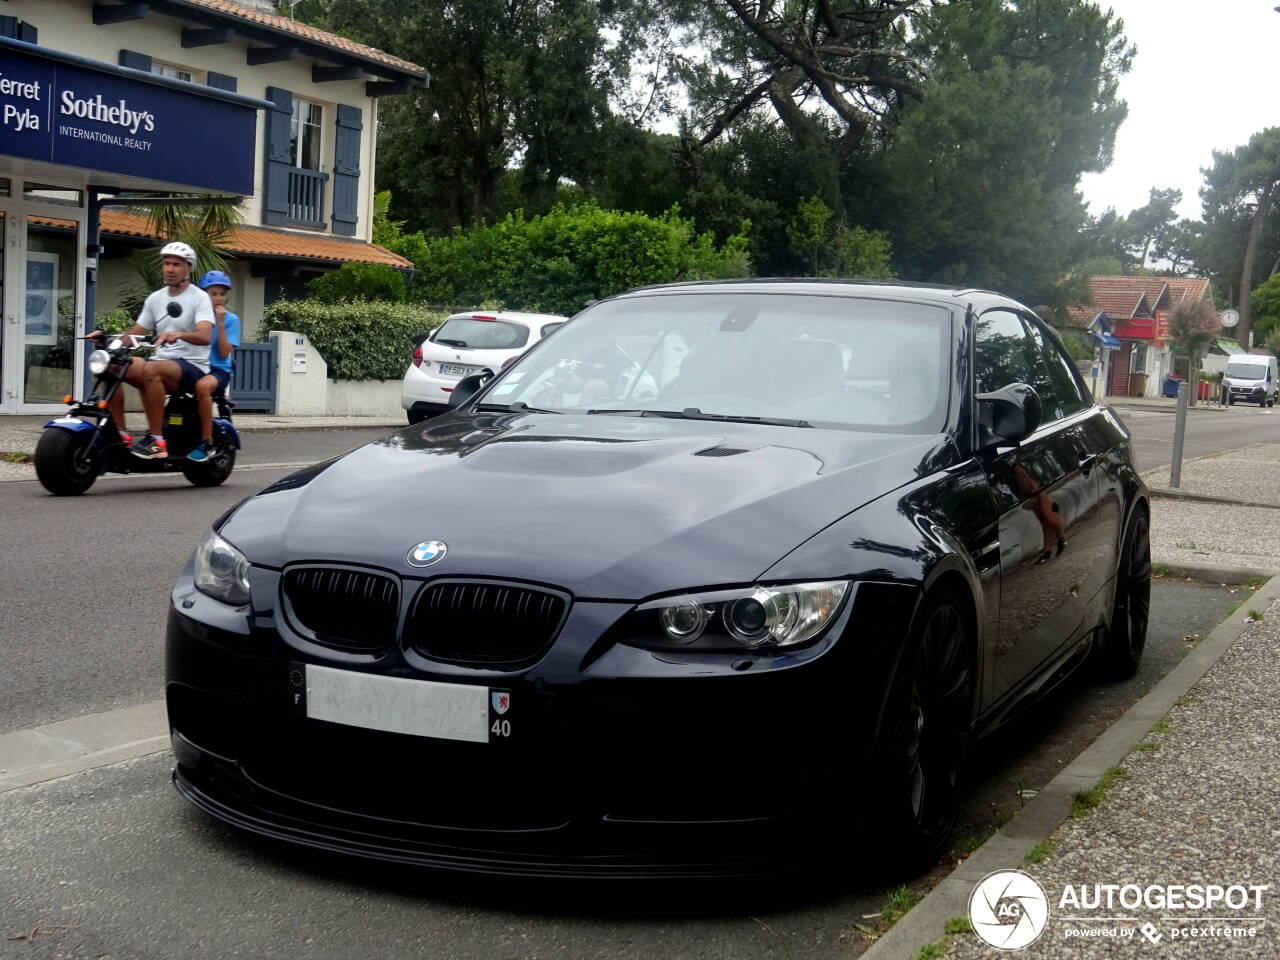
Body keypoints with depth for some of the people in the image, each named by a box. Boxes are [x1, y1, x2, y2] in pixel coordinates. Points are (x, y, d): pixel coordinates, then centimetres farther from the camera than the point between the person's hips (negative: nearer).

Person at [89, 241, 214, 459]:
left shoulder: (199, 298, -3)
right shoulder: (155, 298, 18)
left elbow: (205, 336, -21)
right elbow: (135, 334, 18)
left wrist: (178, 334, -39)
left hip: (192, 365, -7)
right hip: (161, 361, 7)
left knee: (151, 369, -36)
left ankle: (156, 440, -33)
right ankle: (120, 433, -9)